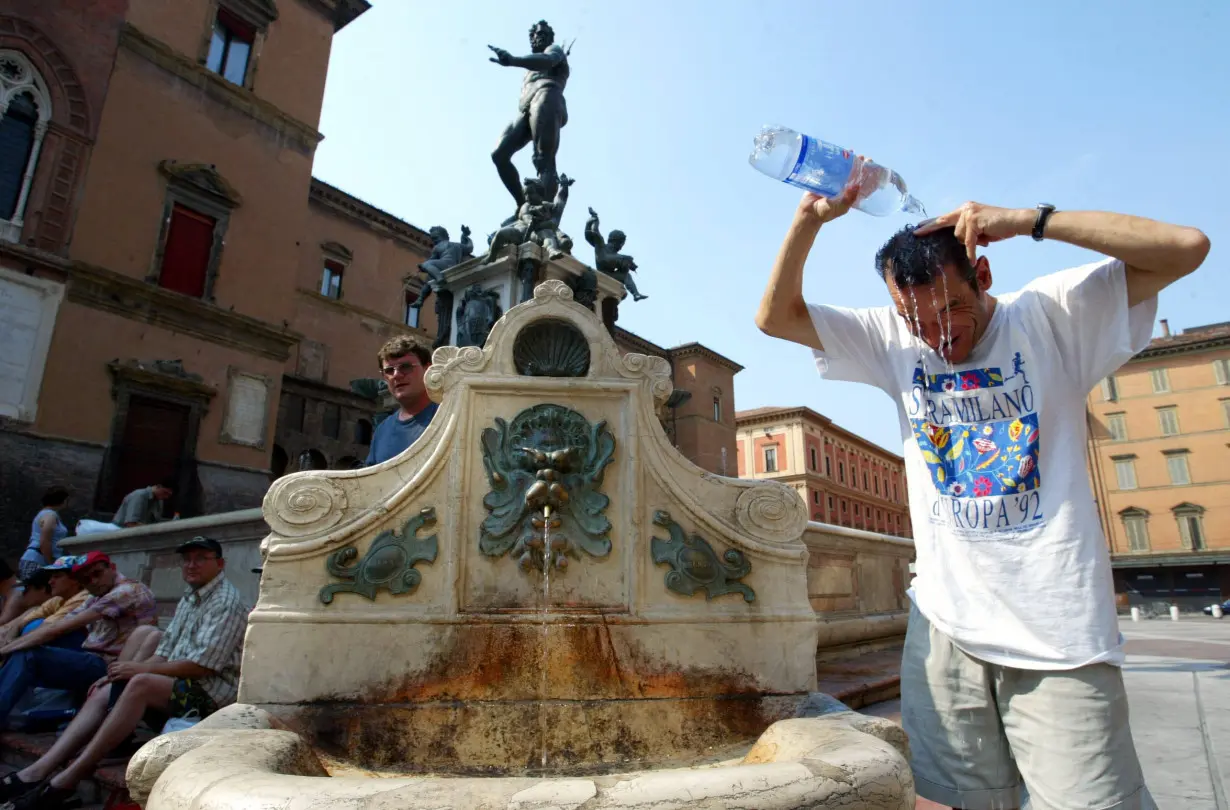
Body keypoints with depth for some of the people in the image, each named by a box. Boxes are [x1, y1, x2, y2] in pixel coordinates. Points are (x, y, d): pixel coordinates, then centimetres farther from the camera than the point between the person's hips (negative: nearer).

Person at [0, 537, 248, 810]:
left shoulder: (226, 602, -13)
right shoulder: (189, 599, 18)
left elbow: (201, 665, -19)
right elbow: (165, 653, 17)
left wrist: (141, 668, -12)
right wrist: (117, 675, 5)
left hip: (211, 693, -9)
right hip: (176, 685, 9)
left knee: (141, 684, -29)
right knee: (102, 694, -1)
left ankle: (67, 780, -24)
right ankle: (39, 771, -9)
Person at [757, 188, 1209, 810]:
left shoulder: (1053, 312, -1)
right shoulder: (892, 339, 4)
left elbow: (1187, 247, -10)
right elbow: (776, 316, 1)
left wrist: (1027, 219, -16)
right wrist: (811, 219, -12)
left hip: (1062, 636, -2)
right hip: (946, 628, 2)